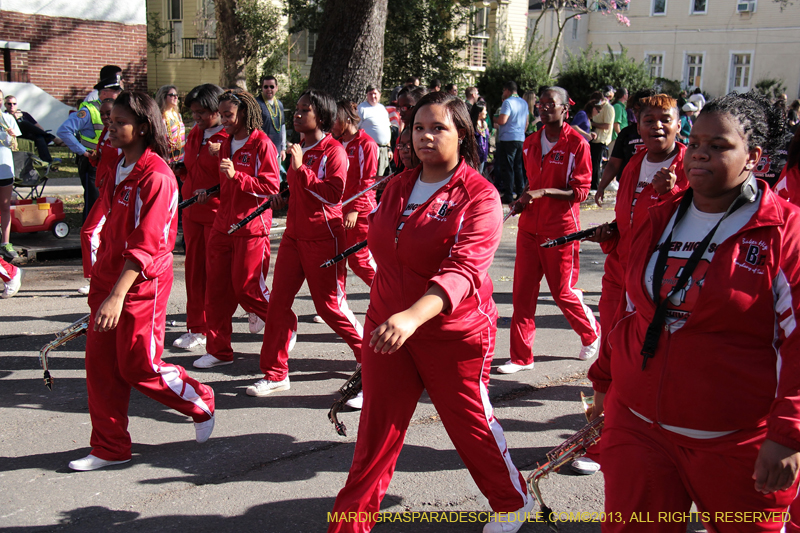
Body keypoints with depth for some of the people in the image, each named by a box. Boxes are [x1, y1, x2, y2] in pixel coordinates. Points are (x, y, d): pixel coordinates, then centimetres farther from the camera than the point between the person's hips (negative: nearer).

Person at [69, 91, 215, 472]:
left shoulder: (155, 177, -18)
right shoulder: (119, 167, 10)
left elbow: (145, 245, -24)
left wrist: (117, 295, -30)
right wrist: (101, 285, 20)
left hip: (141, 284, -8)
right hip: (108, 278, 9)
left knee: (138, 366, 1)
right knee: (100, 363, 9)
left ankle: (201, 403, 26)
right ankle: (110, 448, 22)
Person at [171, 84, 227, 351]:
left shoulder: (228, 138, -12)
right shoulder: (195, 134, 13)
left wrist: (211, 192, -28)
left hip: (217, 213, -8)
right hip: (192, 212, 8)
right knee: (194, 269, 11)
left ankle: (215, 331, 11)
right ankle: (196, 328, 20)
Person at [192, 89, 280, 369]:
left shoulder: (262, 144, -10)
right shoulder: (226, 144, 15)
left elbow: (272, 187, -17)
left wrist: (236, 176, -24)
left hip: (251, 227, -7)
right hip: (223, 225, 7)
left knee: (246, 286, -3)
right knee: (216, 288, 5)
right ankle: (218, 350, 14)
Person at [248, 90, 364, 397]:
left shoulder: (333, 151, -9)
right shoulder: (300, 149, 17)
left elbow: (334, 194, -21)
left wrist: (301, 168, -23)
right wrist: (282, 198, 12)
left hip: (323, 238, -8)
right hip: (294, 235, 8)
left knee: (330, 305, -1)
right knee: (278, 302, 4)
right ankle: (275, 374, 13)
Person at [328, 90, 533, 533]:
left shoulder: (479, 195, -15)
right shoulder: (397, 187, 6)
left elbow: (463, 269, -30)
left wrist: (414, 316, -46)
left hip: (454, 335, -5)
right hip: (387, 327, 5)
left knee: (471, 425, 13)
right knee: (376, 433, 9)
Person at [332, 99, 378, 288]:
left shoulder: (366, 144, -9)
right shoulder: (336, 143, 12)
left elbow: (367, 181, -13)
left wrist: (355, 210, -18)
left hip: (361, 212, -7)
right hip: (339, 209, 7)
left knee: (359, 259, -4)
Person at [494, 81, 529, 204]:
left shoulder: (507, 102, -12)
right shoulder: (524, 103, 14)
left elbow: (502, 120, -20)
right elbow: (526, 122, 19)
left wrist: (494, 120, 0)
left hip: (508, 139, -7)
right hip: (521, 139, 8)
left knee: (507, 168, -3)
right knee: (518, 167, 13)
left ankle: (508, 195, -4)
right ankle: (520, 193, 15)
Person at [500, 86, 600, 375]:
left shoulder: (577, 144, -10)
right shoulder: (531, 143, 9)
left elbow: (580, 192, -12)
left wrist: (544, 193, -23)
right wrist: (522, 200, 3)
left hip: (561, 230, -5)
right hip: (530, 226, 6)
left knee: (562, 292, 5)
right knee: (523, 292, 3)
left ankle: (591, 334, 34)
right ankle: (521, 356, 12)